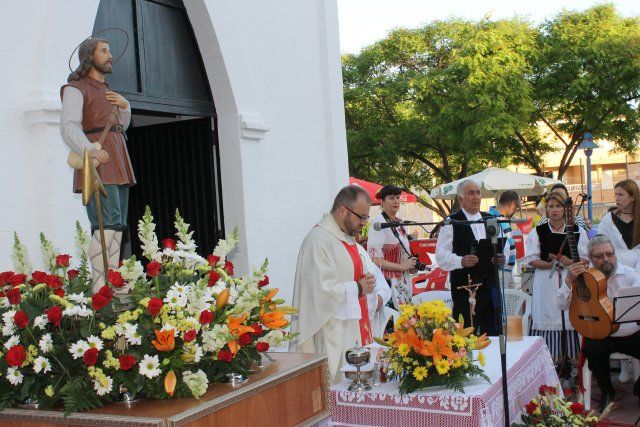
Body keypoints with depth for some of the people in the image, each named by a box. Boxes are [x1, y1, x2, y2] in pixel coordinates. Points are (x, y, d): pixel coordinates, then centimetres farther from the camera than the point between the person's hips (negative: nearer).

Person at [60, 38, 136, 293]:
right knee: (108, 223, -20)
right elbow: (69, 127, -17)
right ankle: (100, 287, -24)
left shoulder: (104, 90, 26)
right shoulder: (76, 89, -1)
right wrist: (89, 150, -35)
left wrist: (124, 105, 9)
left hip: (117, 161, 9)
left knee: (118, 225, 2)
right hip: (96, 162, -8)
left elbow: (122, 125, 30)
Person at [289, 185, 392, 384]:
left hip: (356, 329, 10)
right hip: (333, 336, -9)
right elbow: (321, 289, -23)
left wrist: (380, 294, 0)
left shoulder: (349, 239, 16)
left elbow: (372, 271, 20)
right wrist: (358, 288, -15)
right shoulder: (318, 240, -15)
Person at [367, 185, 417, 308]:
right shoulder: (378, 223, -11)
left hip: (404, 282, 8)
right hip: (388, 283, -8)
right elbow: (374, 259, -18)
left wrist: (411, 265, 8)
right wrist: (401, 266, -14)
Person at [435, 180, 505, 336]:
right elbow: (441, 256, -8)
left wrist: (502, 258, -3)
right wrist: (461, 261, -24)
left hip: (490, 286, 5)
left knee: (494, 333, 9)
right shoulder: (452, 222, -3)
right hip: (464, 287, -5)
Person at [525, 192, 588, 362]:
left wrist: (569, 262, -14)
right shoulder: (538, 232, 7)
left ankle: (568, 357, 9)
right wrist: (550, 264, -14)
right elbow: (531, 259, 1)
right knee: (547, 320, -2)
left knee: (570, 320, -1)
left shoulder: (577, 231, 8)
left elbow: (586, 258, 5)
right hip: (546, 283, 0)